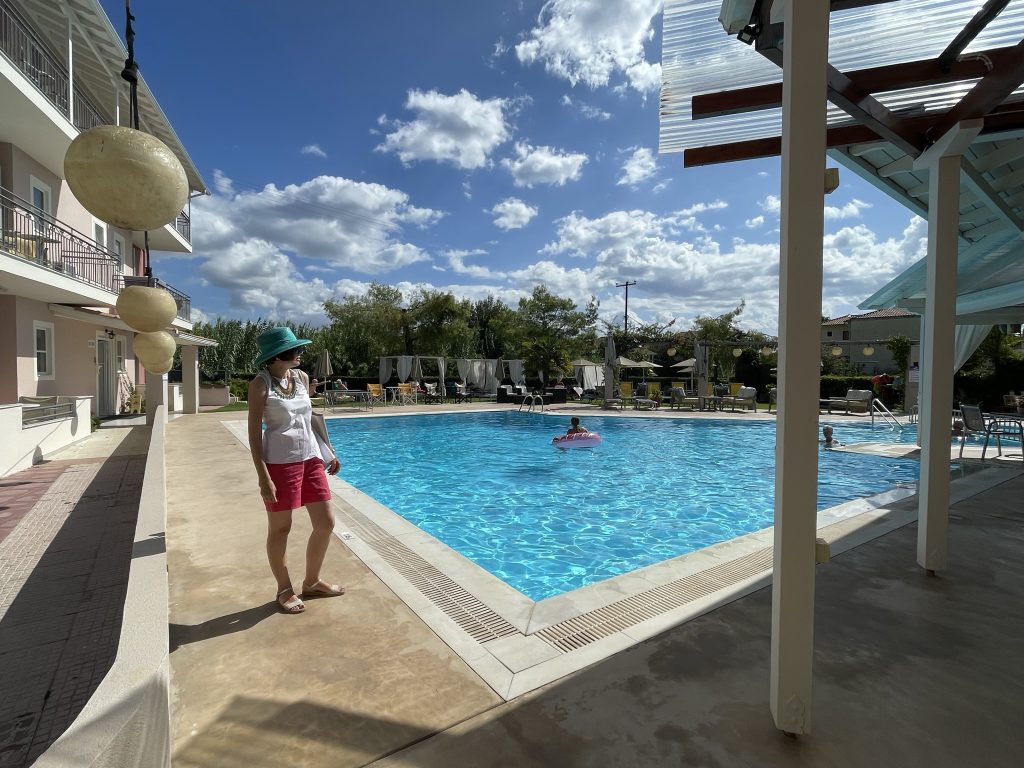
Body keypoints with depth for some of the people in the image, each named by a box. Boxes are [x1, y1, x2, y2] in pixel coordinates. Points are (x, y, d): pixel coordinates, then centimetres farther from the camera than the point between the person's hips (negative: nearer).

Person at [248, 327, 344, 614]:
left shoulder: (301, 377, 9)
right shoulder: (260, 384, -9)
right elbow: (254, 433, -10)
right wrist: (263, 478, -16)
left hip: (311, 458, 6)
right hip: (280, 462, -6)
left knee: (326, 523, 9)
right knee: (280, 528, 8)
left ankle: (312, 582, 30)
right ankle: (285, 590, 27)